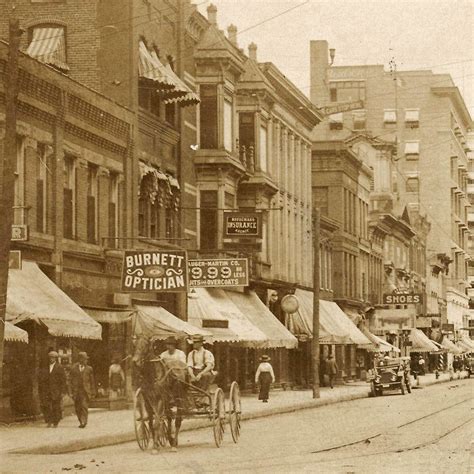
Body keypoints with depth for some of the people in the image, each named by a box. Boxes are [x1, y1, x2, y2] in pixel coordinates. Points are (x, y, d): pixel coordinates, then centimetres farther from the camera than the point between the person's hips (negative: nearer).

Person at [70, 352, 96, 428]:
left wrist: (93, 392, 6)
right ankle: (81, 422, 18)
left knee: (84, 406, -14)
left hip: (86, 391, -2)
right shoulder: (74, 369, 7)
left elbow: (92, 381, 9)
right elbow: (72, 381, 7)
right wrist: (73, 392, 1)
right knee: (77, 408, 4)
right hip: (77, 390, 2)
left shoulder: (89, 369, 7)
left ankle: (84, 422, -14)